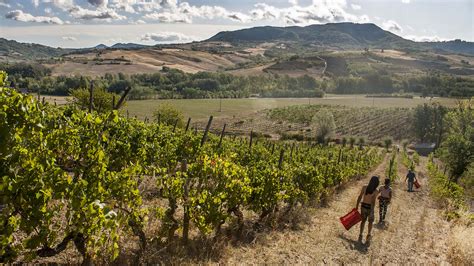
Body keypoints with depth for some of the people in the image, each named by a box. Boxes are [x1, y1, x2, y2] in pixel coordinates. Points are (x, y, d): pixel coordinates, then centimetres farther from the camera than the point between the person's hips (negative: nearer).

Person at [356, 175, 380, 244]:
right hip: (370, 207, -3)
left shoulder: (364, 187, -7)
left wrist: (357, 206, 6)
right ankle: (369, 235, 9)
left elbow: (360, 197, -4)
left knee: (363, 221, 21)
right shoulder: (376, 191, -15)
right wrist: (372, 211, -21)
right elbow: (373, 201, -22)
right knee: (371, 221, 22)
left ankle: (360, 235, 17)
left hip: (363, 206, 3)